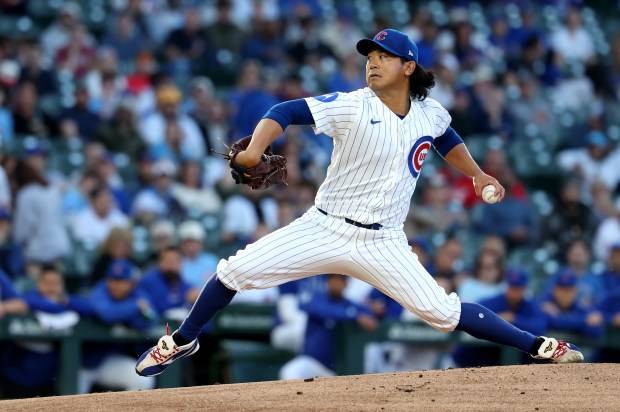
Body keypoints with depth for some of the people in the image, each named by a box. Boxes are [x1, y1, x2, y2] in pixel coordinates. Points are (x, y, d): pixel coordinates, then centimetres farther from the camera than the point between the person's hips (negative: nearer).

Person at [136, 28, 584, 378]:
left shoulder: (430, 113, 0)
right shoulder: (353, 107, -13)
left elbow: (447, 140, 25)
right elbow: (287, 111, -21)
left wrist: (477, 174, 14)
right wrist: (255, 149, -37)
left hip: (382, 244, 1)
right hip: (325, 229, -1)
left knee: (442, 311, -11)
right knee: (235, 272, -9)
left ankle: (538, 345, 2)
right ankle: (182, 341, 15)